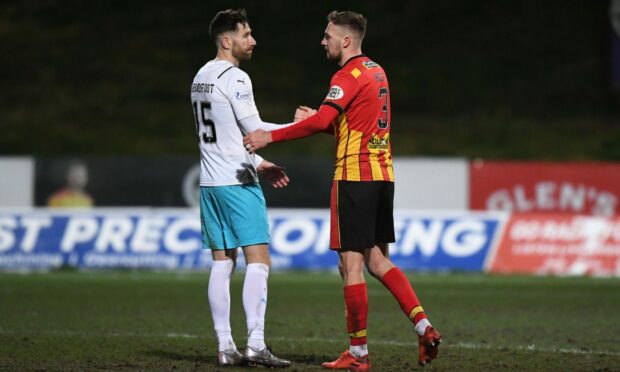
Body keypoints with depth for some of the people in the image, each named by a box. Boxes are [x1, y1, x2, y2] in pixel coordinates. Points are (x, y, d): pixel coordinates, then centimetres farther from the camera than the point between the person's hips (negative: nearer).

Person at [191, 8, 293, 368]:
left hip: (210, 182, 9)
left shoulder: (202, 77, 15)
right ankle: (256, 344, -14)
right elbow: (255, 130, -13)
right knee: (259, 259, -7)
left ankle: (225, 346, 4)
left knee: (222, 263, 7)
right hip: (238, 182, -9)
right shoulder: (234, 78, -12)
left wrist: (259, 163, 22)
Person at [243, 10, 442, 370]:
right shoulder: (377, 72, 17)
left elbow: (322, 121, -23)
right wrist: (317, 119, 15)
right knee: (378, 261, 14)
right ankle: (423, 325, 1)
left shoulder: (349, 75, -12)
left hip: (354, 176, -9)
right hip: (382, 176, 9)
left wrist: (270, 136, -20)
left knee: (351, 264, -4)